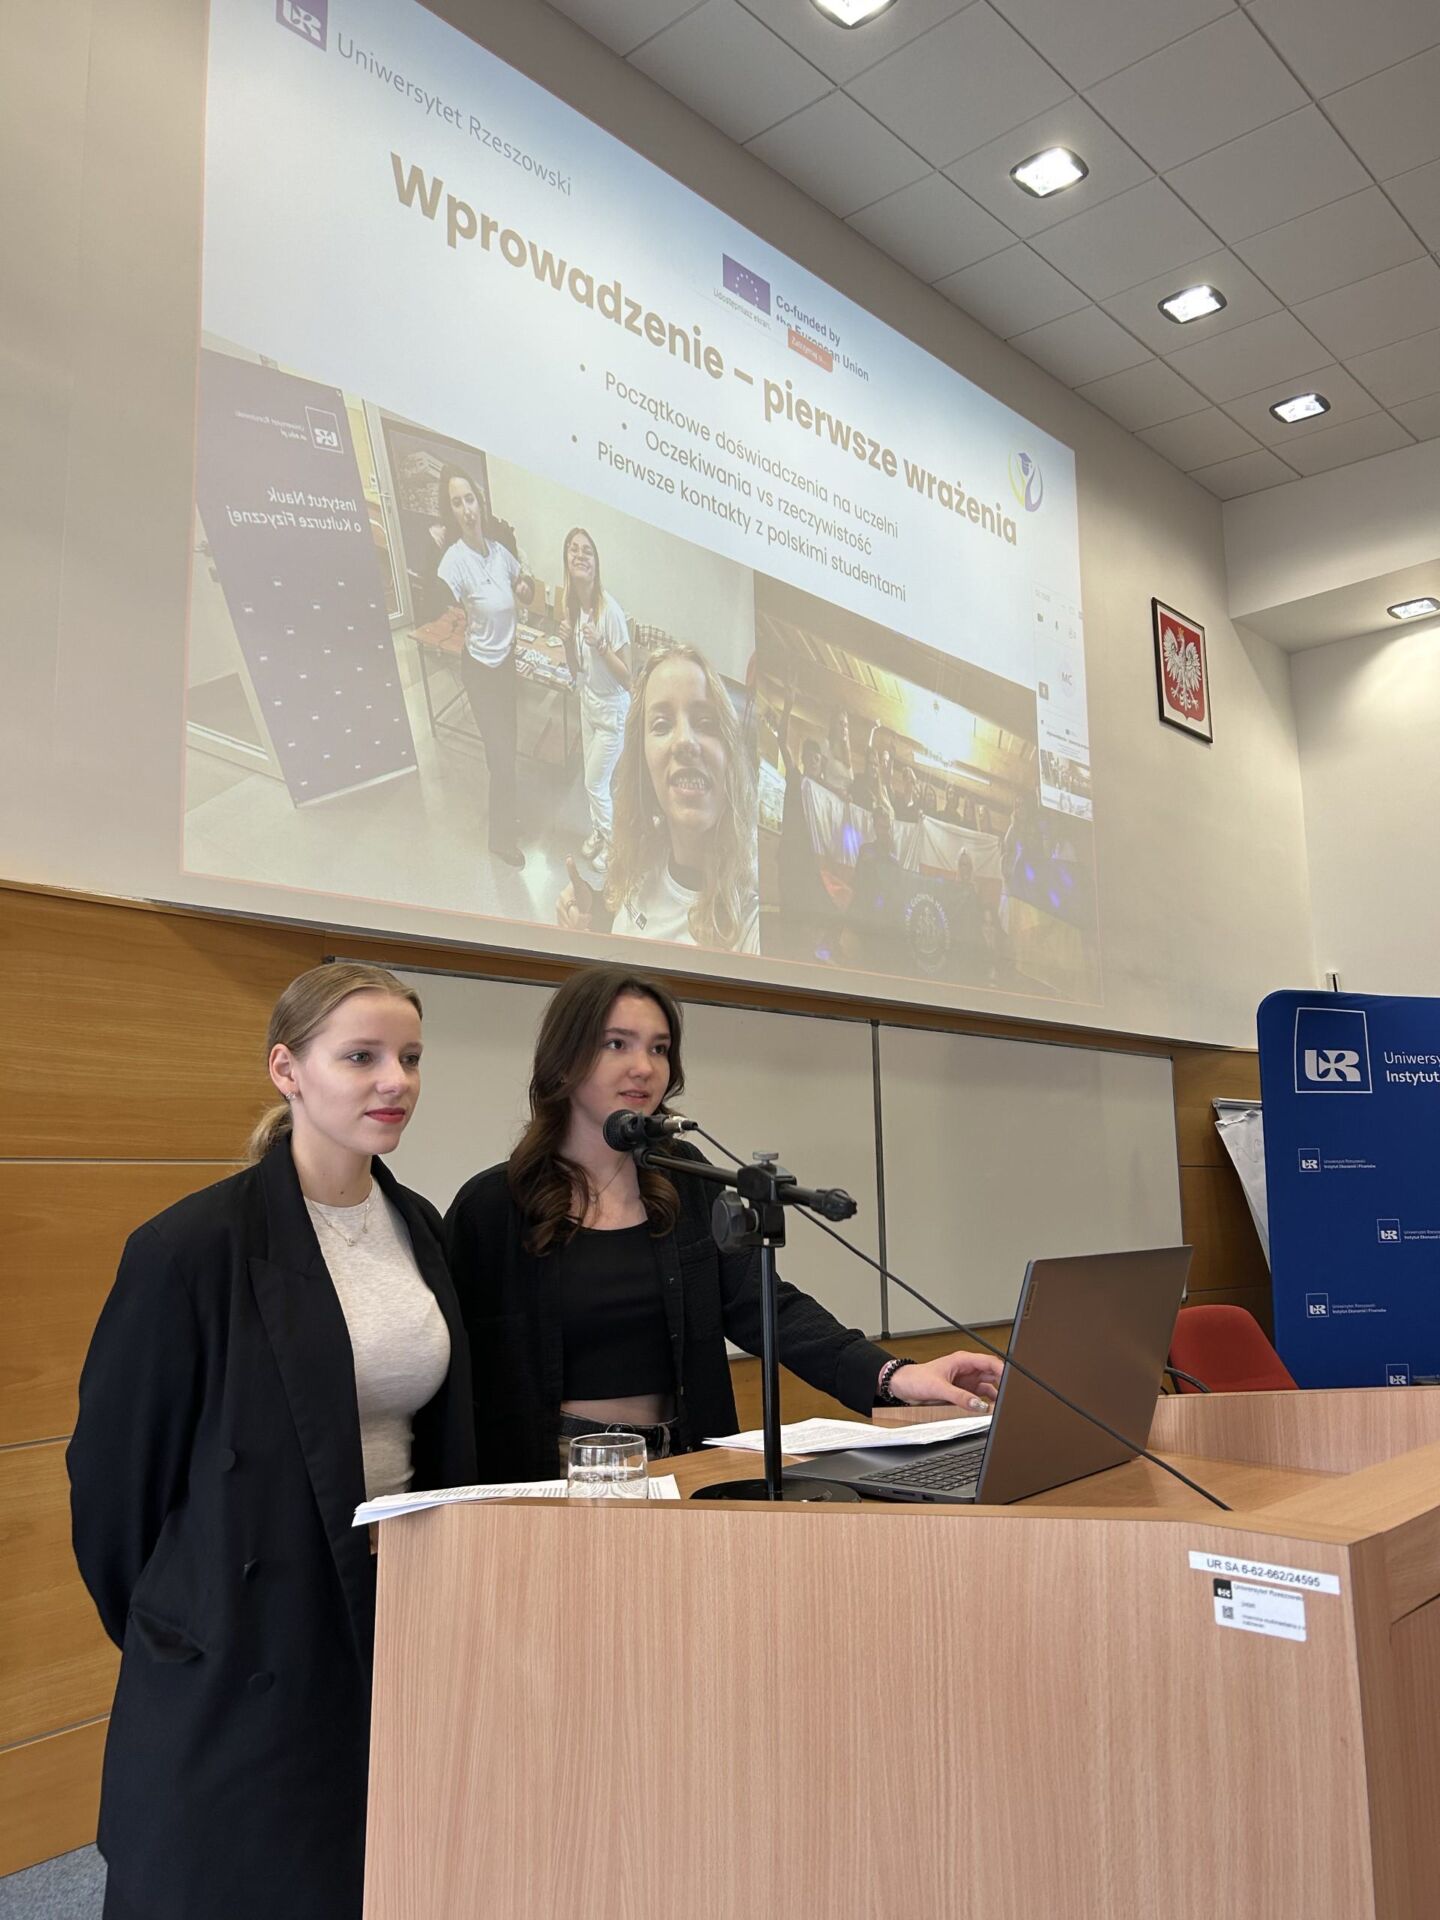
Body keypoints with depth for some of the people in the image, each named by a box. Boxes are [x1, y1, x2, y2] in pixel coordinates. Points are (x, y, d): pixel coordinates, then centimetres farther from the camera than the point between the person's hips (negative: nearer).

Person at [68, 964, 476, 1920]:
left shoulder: (420, 1228, 3)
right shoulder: (194, 1247, -17)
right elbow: (113, 1466, -8)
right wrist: (159, 1626, 3)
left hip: (400, 1620, 6)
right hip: (245, 1660, -5)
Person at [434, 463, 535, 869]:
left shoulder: (498, 549, -3)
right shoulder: (454, 561, -24)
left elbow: (526, 592, 15)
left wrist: (526, 588, -4)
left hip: (506, 660, 6)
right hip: (481, 668, -6)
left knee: (506, 747, 20)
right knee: (501, 755, -1)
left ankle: (505, 818, 39)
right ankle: (501, 836, 18)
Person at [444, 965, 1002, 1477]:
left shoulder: (685, 1181, 6)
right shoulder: (490, 1205, -3)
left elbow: (759, 1303, -3)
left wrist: (892, 1374, -16)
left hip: (680, 1469, 3)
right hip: (552, 1477, -3)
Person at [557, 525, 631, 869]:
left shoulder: (610, 610, -27)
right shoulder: (572, 605, -5)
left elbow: (627, 678, -23)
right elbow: (576, 670, 3)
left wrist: (600, 646, -36)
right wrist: (568, 641, -16)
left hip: (612, 711, -7)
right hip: (589, 703, 7)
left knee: (595, 783, 6)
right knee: (592, 778, 21)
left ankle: (611, 842, 29)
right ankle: (598, 834, 42)